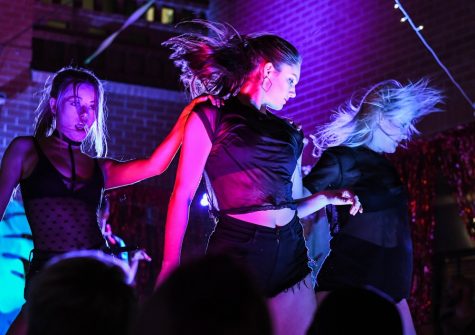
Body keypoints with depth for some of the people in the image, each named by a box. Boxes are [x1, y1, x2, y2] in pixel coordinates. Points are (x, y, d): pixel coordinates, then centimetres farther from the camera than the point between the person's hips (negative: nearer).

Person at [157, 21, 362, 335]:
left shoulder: (289, 133, 19)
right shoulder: (211, 117, 2)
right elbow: (182, 196, -5)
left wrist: (327, 197, 6)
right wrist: (170, 266, -14)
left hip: (290, 256, 6)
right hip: (237, 253, -5)